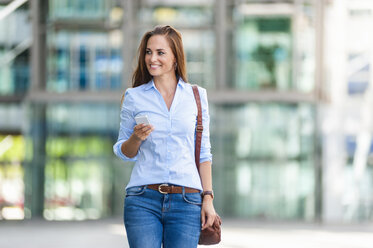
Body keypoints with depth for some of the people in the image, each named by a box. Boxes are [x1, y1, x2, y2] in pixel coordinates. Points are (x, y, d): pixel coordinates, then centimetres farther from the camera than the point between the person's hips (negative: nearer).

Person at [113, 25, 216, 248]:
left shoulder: (197, 96, 9)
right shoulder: (134, 97, 8)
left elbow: (204, 152, 10)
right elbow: (124, 153, 13)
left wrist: (208, 198, 3)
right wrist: (136, 138, -8)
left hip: (186, 200, 0)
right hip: (143, 199, 0)